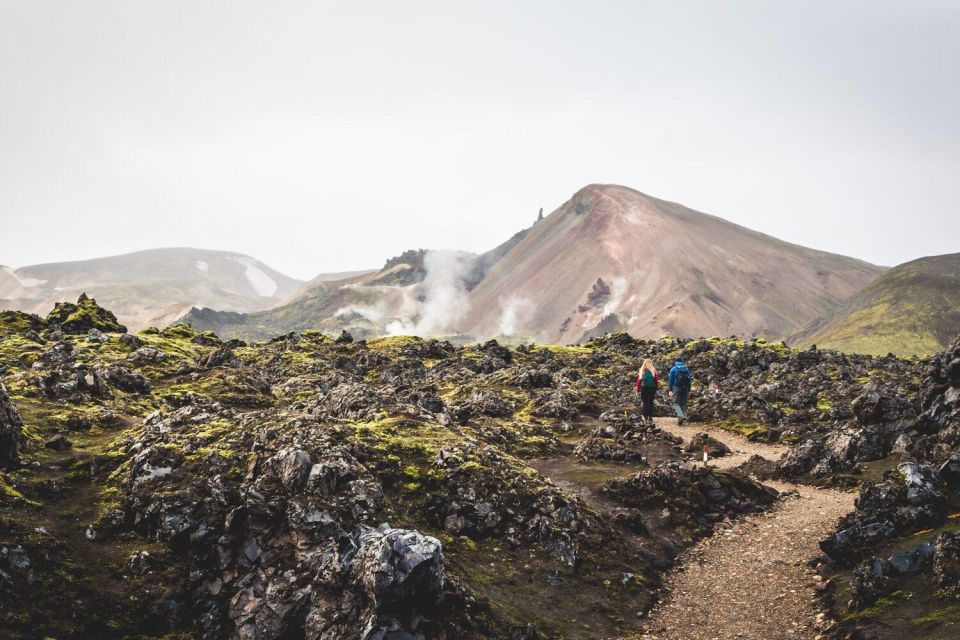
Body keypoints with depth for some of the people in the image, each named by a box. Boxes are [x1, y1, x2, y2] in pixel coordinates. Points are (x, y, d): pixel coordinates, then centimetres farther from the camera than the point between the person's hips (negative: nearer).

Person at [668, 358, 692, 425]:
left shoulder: (673, 369, 1)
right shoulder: (686, 369, 8)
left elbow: (671, 380, -2)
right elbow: (689, 380, 8)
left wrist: (670, 390, 0)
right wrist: (689, 391, 11)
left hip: (676, 388, -3)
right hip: (685, 389, 3)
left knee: (676, 403, -2)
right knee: (683, 404, 9)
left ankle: (681, 416, -26)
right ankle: (680, 419, 8)